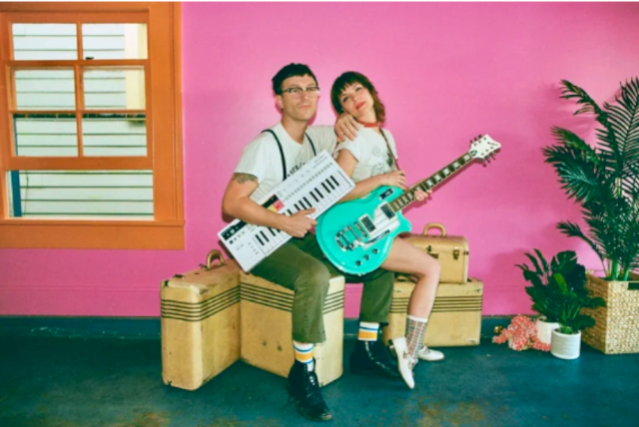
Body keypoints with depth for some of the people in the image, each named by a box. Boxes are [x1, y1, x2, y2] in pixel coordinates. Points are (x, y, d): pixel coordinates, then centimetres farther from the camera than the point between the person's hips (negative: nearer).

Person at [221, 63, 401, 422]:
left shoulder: (315, 137, 7)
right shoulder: (266, 145, -16)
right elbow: (231, 204, -22)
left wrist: (342, 123, -3)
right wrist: (285, 223, -25)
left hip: (306, 237, 8)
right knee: (315, 275, -38)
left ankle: (367, 349, 13)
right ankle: (303, 374, -19)